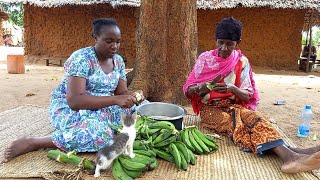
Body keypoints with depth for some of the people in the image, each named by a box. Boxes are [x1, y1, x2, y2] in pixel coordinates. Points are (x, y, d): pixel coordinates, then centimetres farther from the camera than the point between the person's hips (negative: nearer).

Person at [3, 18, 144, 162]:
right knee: (98, 135, -36)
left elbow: (122, 92, 1)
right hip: (69, 107, -6)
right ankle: (32, 142, -19)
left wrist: (132, 97, -23)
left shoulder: (118, 61, 2)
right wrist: (115, 100, -37)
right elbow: (74, 100, -30)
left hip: (101, 110, 7)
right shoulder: (82, 58, -20)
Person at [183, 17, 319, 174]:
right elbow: (187, 90, 0)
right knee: (234, 123, -34)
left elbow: (247, 96, -1)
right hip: (210, 108, -2)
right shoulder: (205, 58, -1)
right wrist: (200, 88, -25)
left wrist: (232, 88, -24)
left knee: (253, 116, -32)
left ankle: (287, 155, -52)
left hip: (233, 106, 2)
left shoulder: (241, 61, 1)